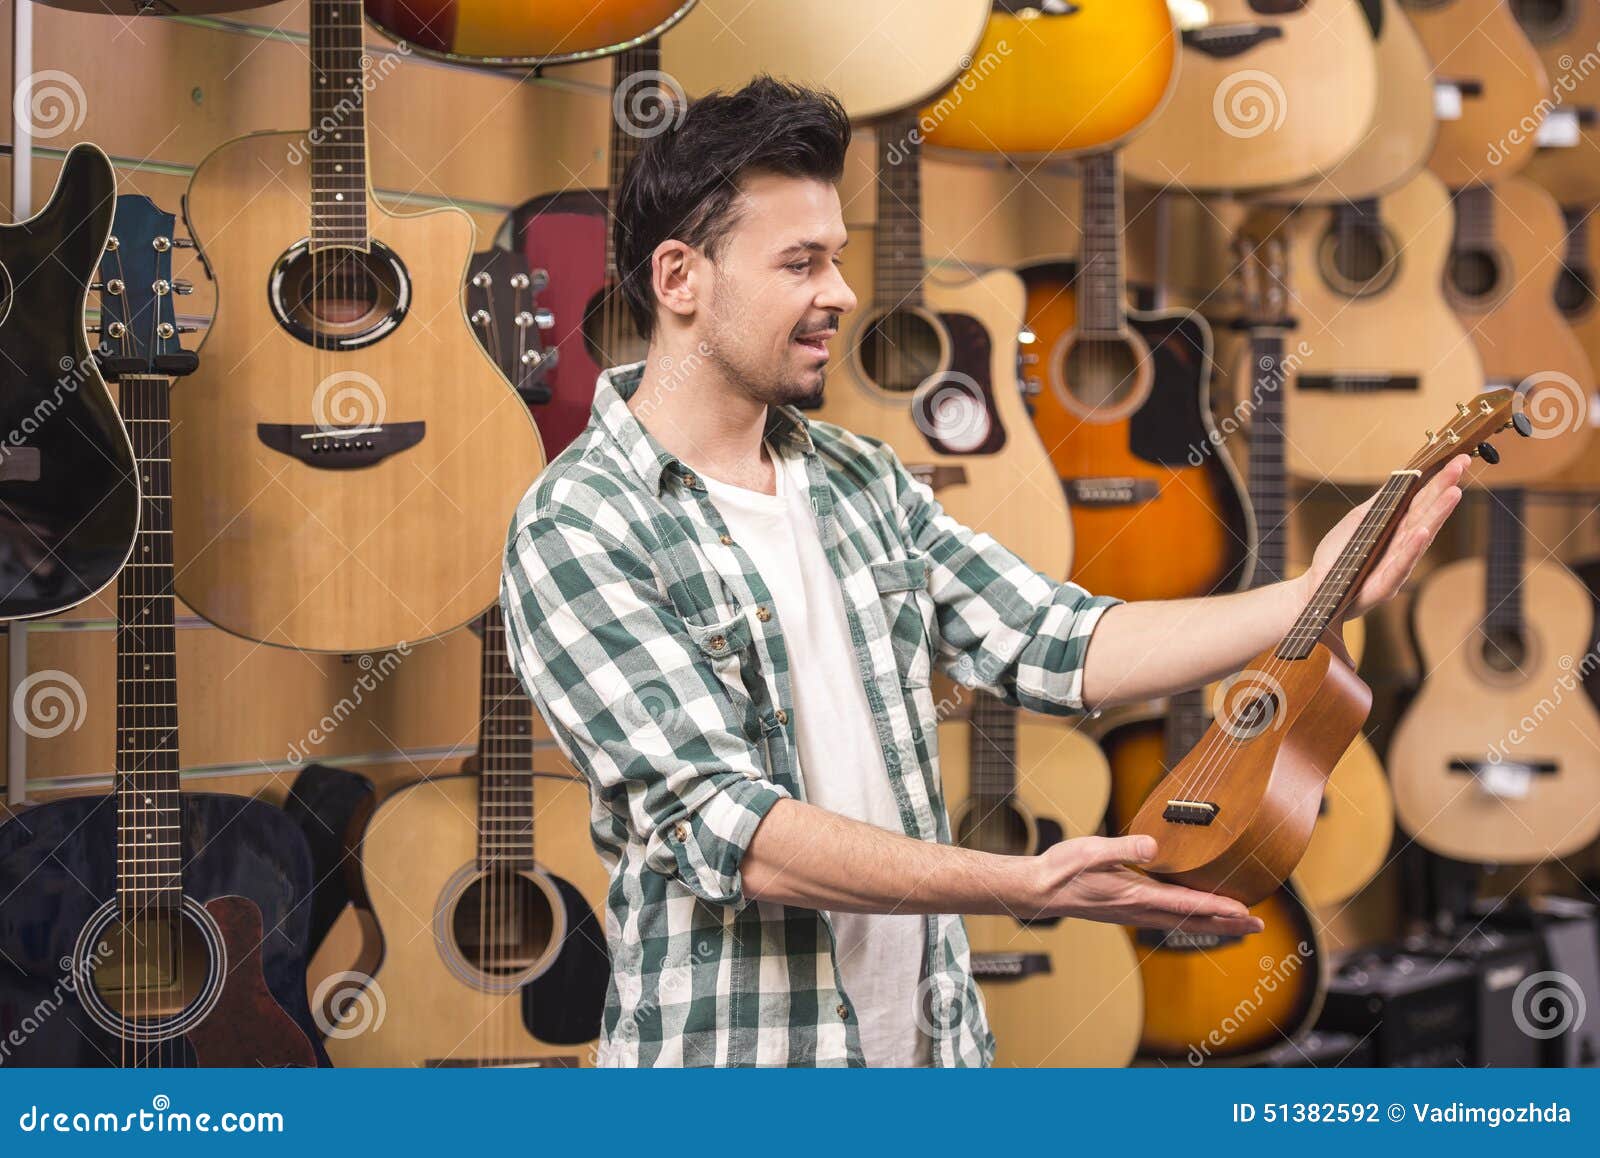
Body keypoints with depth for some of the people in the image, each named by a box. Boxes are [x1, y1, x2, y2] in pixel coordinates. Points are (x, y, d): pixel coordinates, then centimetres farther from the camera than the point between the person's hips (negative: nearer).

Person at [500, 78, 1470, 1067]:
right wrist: (1028, 887, -30)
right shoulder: (577, 532, -16)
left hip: (934, 1034, 7)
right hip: (735, 1050, -6)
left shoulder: (861, 479, 7)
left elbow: (1062, 646, 4)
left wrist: (1319, 596, -4)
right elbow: (726, 827, -24)